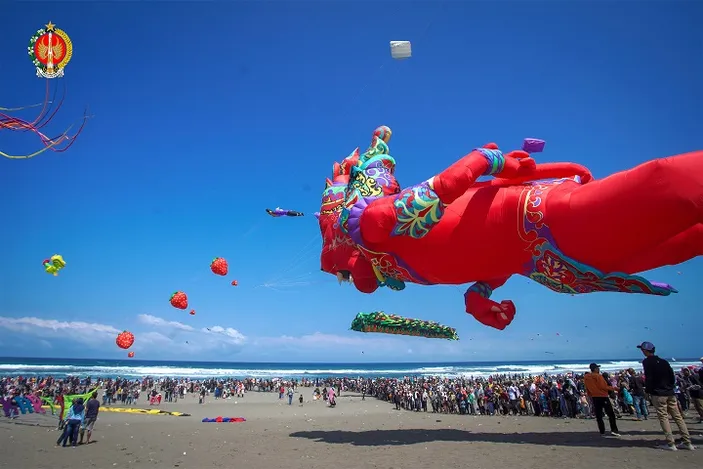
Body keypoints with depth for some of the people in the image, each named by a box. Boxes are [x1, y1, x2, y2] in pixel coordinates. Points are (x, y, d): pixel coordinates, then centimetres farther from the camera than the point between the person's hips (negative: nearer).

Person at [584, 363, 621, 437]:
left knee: (598, 415, 8)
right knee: (611, 414, 3)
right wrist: (613, 388, 0)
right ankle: (614, 430, -3)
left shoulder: (586, 377, 7)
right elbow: (604, 387, -13)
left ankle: (602, 432, 7)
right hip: (603, 396, -6)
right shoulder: (598, 376, -12)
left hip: (594, 398, 6)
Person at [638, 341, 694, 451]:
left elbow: (648, 378, -13)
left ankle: (671, 443, -5)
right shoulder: (664, 361, 13)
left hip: (658, 394, -7)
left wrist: (647, 390, -1)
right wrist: (670, 387, 18)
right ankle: (687, 442, 10)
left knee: (663, 417, -3)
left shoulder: (647, 362, -8)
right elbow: (672, 376, 13)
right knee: (677, 416, 9)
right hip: (670, 393, 7)